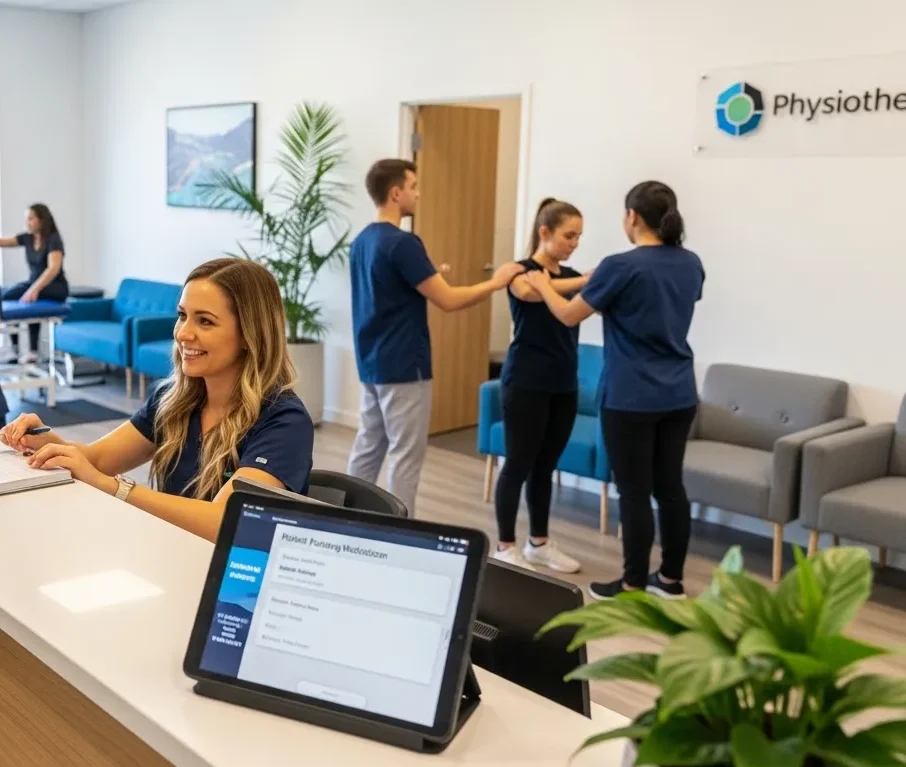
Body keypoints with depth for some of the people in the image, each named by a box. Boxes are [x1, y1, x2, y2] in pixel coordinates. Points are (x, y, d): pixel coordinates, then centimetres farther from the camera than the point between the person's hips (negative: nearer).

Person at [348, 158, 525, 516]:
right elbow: (448, 300, -18)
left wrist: (427, 277, 23)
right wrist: (496, 282, -7)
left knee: (367, 450, 14)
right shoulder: (401, 243, -18)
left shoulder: (362, 241, 10)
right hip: (403, 368, -9)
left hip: (372, 365, 9)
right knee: (405, 458, -1)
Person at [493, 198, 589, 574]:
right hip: (525, 384, -6)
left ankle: (539, 543, 25)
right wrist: (586, 282, -38)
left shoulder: (572, 276, 12)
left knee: (545, 466, 14)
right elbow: (529, 291, -32)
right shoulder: (521, 271, -8)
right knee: (519, 464, 1)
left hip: (564, 385, 6)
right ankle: (505, 547, 12)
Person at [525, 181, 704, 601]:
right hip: (679, 396, 7)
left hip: (631, 399, -7)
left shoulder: (622, 266, -14)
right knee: (670, 486, 13)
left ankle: (634, 588, 11)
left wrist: (543, 285, 15)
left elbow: (569, 315, -4)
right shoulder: (691, 264, 6)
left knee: (634, 492, 1)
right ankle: (671, 580, 23)